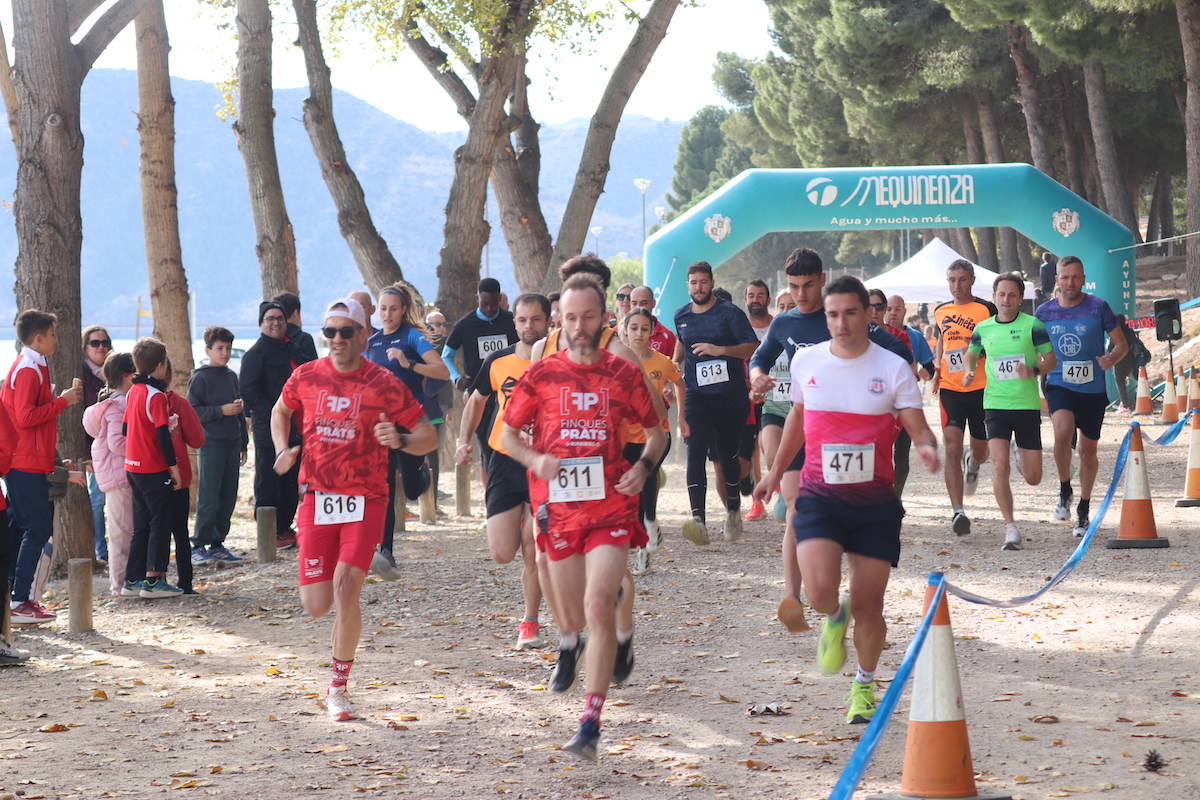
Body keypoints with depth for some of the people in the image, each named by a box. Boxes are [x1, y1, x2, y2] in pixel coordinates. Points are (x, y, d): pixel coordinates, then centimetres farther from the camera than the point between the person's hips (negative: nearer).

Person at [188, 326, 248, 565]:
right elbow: (192, 411, -11)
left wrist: (243, 444, 19)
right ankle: (199, 545, 1)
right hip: (211, 446, -7)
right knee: (208, 499, -7)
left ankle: (217, 543, 14)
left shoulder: (231, 376, 15)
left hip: (232, 446, 7)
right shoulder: (200, 378, -5)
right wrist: (221, 410, -19)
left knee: (228, 498, 7)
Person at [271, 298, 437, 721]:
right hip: (317, 497, 3)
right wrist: (283, 450, 6)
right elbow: (281, 411, 24)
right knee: (316, 605, -1)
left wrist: (401, 439, -25)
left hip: (365, 501, -3)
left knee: (345, 589, -17)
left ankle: (338, 688, -1)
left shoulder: (384, 384, -6)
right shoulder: (306, 377, 3)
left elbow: (429, 436, -3)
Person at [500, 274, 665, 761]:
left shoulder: (625, 375, 2)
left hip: (610, 506, -2)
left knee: (598, 607, -17)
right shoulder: (541, 375, 2)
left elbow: (655, 431, 13)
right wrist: (535, 459, -10)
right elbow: (507, 434, 10)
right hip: (557, 506, 2)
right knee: (572, 611, 13)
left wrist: (644, 466, -7)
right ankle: (569, 643, 54)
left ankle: (591, 724, -16)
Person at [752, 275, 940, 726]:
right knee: (820, 591, -21)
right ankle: (835, 619, 17)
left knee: (868, 605, 3)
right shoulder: (806, 361, 3)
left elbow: (918, 427, -6)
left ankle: (864, 686, 29)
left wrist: (927, 447, -30)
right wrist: (776, 471, 29)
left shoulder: (893, 368, -4)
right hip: (819, 494, 1)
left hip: (875, 501, -1)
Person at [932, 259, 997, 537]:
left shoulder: (986, 310, -3)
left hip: (981, 389, -2)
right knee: (952, 447, -13)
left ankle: (972, 463, 50)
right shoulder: (940, 312, 10)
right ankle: (957, 511, -14)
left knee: (980, 450, 10)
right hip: (950, 389, 2)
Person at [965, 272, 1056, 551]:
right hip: (995, 404, 1)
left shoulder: (1033, 325, -3)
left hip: (1028, 405, -1)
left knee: (1033, 478, 5)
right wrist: (969, 371, 1)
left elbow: (1051, 360, 0)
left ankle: (1021, 453, 42)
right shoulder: (983, 328, 5)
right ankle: (1011, 528, -9)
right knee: (999, 465, -17)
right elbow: (971, 354, 23)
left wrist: (1033, 371, -20)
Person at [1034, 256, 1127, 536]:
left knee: (1088, 451, 8)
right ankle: (1064, 491, -6)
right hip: (1059, 386, 0)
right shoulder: (1044, 312, 3)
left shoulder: (1098, 307, -4)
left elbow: (1122, 344, 1)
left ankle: (1084, 509, 27)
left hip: (1093, 389, 0)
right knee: (1063, 432, -28)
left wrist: (1111, 359, -20)